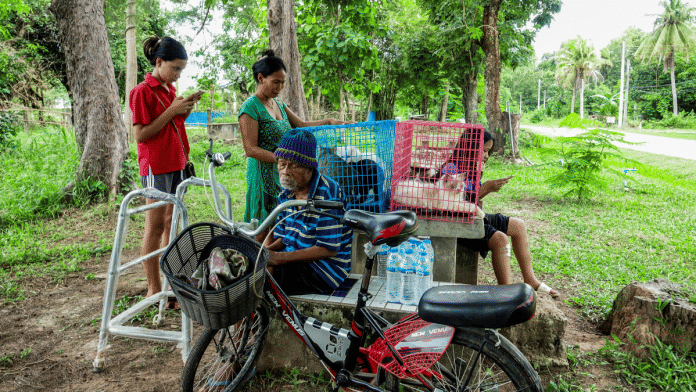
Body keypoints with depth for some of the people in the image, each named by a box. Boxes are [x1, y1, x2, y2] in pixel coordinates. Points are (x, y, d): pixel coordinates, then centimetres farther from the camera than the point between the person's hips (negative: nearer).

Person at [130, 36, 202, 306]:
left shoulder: (170, 89, 14)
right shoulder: (143, 92, -10)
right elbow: (140, 135, -15)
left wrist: (186, 108, 2)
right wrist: (172, 110, -17)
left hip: (176, 163, 8)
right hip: (155, 165, -8)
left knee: (171, 223, 11)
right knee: (155, 227, -3)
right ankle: (154, 289, 6)